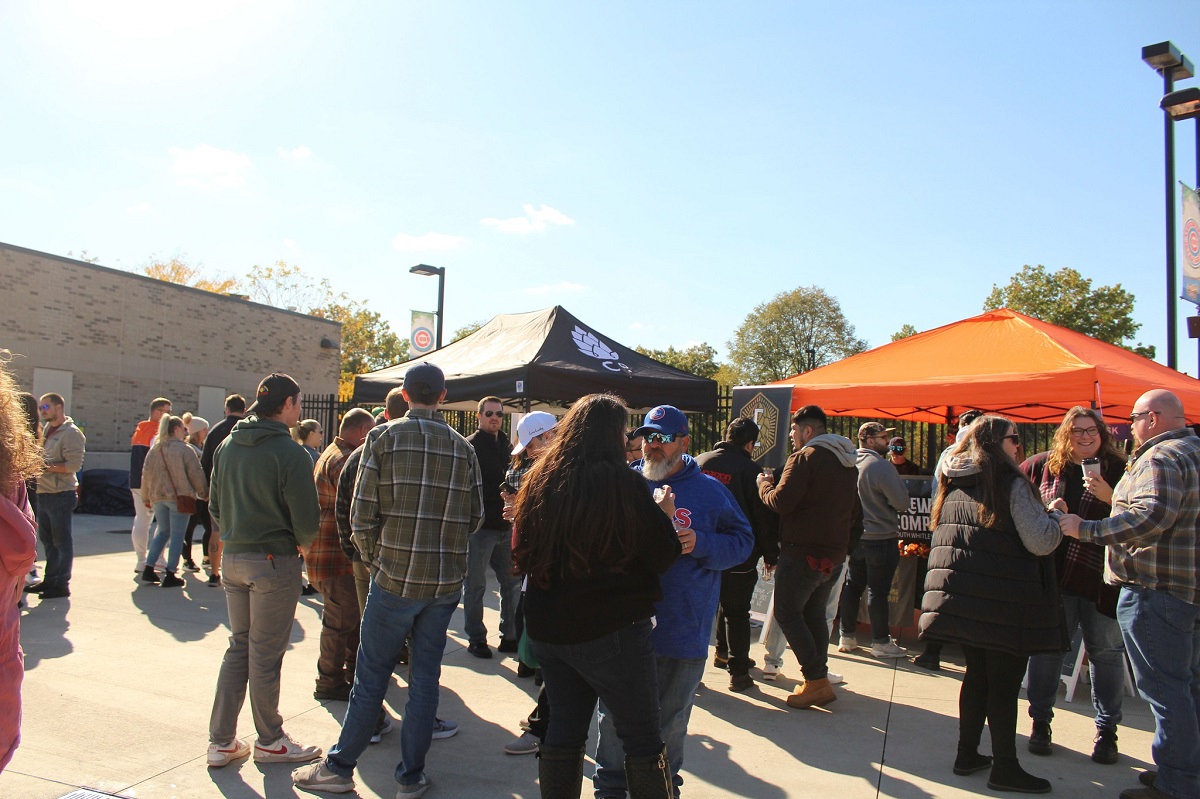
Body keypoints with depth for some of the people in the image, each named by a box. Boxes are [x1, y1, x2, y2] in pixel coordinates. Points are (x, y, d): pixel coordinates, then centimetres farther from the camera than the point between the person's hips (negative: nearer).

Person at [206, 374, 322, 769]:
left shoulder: (227, 446, 5)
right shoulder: (290, 453, -17)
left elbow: (214, 505, 11)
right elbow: (307, 519, -16)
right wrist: (299, 543, 4)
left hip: (232, 558, 7)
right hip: (274, 561, -7)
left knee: (238, 647, 18)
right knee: (265, 654, 5)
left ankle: (221, 740, 23)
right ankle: (269, 741, 22)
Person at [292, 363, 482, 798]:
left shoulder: (383, 437, -6)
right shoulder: (463, 447, 1)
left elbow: (362, 516, -8)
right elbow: (474, 518, 3)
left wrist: (375, 556, 9)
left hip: (394, 578, -2)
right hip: (446, 582, 3)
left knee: (370, 677, 11)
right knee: (425, 677, 12)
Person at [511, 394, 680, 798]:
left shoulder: (540, 481, 2)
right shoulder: (624, 483, -17)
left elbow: (523, 556, 13)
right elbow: (661, 556, -10)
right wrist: (663, 514, 6)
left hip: (547, 629, 6)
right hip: (613, 629, -6)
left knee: (563, 731, 17)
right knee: (642, 741, 8)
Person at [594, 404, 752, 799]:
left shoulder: (708, 490, -1)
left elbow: (741, 541, -1)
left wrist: (700, 544, -17)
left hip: (681, 631, -1)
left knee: (670, 721, 16)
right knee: (614, 715, 13)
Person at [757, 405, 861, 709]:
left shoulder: (806, 457, -13)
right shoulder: (847, 462, 14)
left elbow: (780, 502, -18)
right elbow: (855, 515, 20)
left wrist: (764, 482, 0)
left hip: (803, 552, -8)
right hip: (835, 555, 8)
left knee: (787, 612, 0)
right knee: (814, 614, 16)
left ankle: (816, 680, -4)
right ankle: (819, 681, 17)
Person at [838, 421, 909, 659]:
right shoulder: (881, 467, -19)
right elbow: (902, 503, -13)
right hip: (881, 539, -7)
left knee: (852, 586, 13)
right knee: (878, 590, 1)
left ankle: (847, 637, 21)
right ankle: (880, 642, 10)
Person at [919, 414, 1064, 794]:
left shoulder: (953, 484, 11)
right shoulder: (1011, 482, -12)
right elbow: (1040, 542, -16)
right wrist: (1054, 517, 3)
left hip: (961, 596, 7)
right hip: (1003, 602, -7)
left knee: (977, 674, 17)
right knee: (1005, 683, 3)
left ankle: (967, 754, 25)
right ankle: (1004, 768, 11)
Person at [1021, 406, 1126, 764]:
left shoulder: (1119, 470, -1)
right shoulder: (1043, 465, 4)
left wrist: (1111, 498, -20)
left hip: (1101, 579, -1)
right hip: (1052, 575, 1)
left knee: (1106, 652, 8)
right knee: (1046, 648, 7)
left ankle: (1106, 729, 24)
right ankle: (1040, 722, 22)